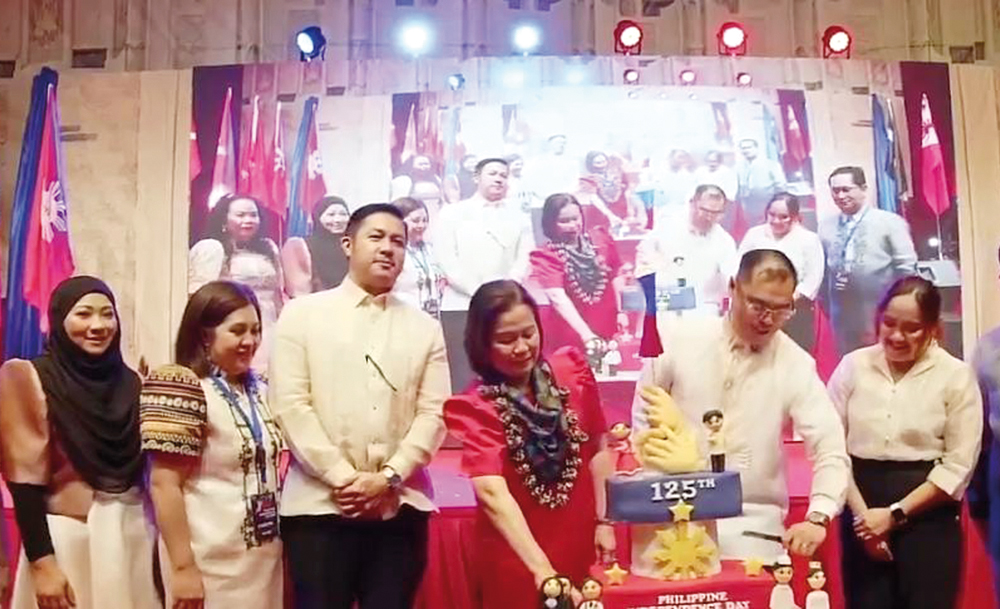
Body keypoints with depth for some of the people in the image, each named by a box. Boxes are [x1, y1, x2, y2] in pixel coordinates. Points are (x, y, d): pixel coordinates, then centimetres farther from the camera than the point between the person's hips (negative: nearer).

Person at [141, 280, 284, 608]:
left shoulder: (260, 391, 8)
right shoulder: (183, 389, -13)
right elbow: (164, 484, -16)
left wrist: (280, 544, 14)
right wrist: (183, 567, -18)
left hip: (264, 555, 7)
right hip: (212, 562, -6)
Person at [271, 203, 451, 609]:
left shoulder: (425, 327, 13)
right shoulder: (302, 314, 6)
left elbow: (433, 412, 4)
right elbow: (290, 404, -3)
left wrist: (388, 477, -9)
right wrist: (341, 477, -10)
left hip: (400, 505, 2)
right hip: (319, 502, -2)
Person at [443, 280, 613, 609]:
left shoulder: (572, 372, -5)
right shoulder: (475, 407, -15)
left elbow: (597, 451, 4)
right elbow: (492, 493, -27)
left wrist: (603, 521, -1)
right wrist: (541, 569, -37)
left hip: (582, 545, 3)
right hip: (516, 561, -3)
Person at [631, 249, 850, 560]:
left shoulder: (796, 366, -6)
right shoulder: (680, 339, -5)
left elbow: (830, 450, -11)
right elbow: (644, 416, 5)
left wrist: (818, 517, -27)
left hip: (753, 528, 0)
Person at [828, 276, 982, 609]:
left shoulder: (957, 376, -3)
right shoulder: (853, 366, 0)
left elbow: (958, 465, -5)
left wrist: (896, 513, -10)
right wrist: (860, 511, -10)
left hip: (928, 515, -1)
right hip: (863, 512, 1)